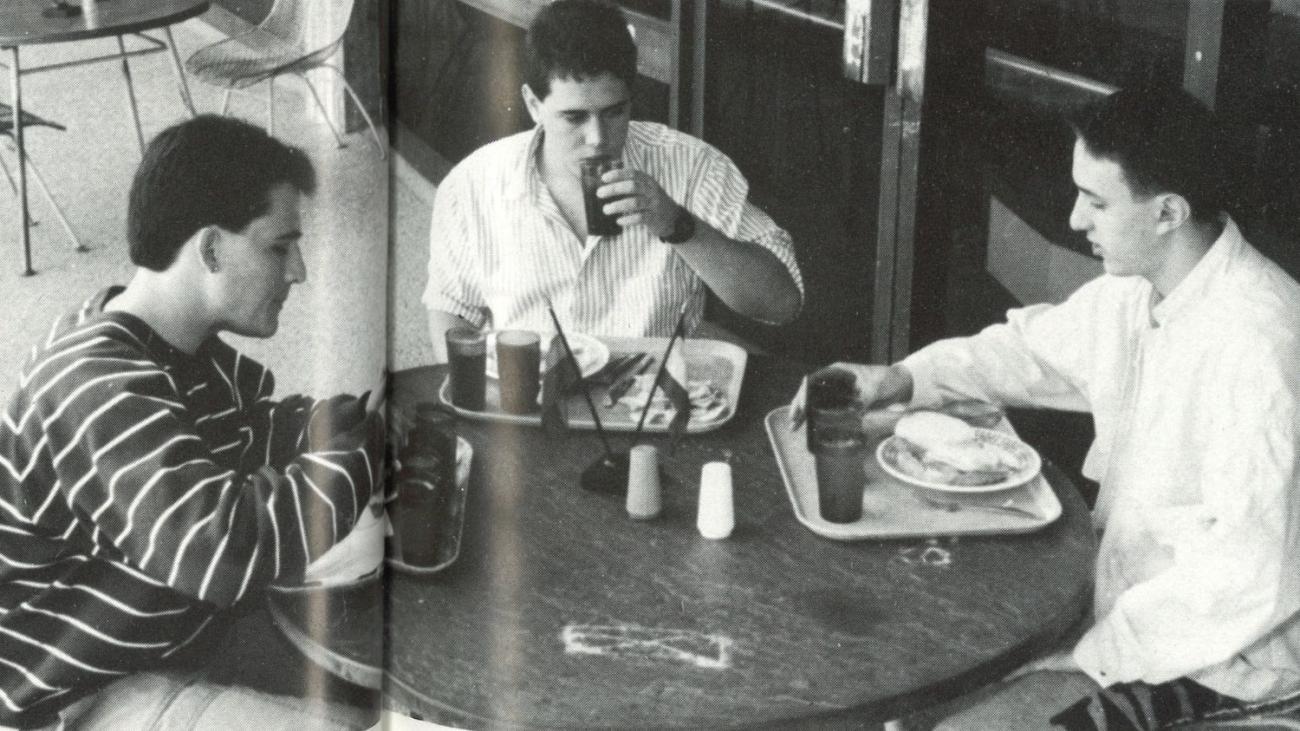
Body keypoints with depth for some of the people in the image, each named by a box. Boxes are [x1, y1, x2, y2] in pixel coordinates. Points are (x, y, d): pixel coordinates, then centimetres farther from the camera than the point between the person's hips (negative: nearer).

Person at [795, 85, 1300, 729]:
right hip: (1128, 592, 9)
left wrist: (1089, 658, -22)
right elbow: (1031, 349, 17)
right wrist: (898, 380, 1)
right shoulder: (1136, 291, -1)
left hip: (1216, 656, -9)